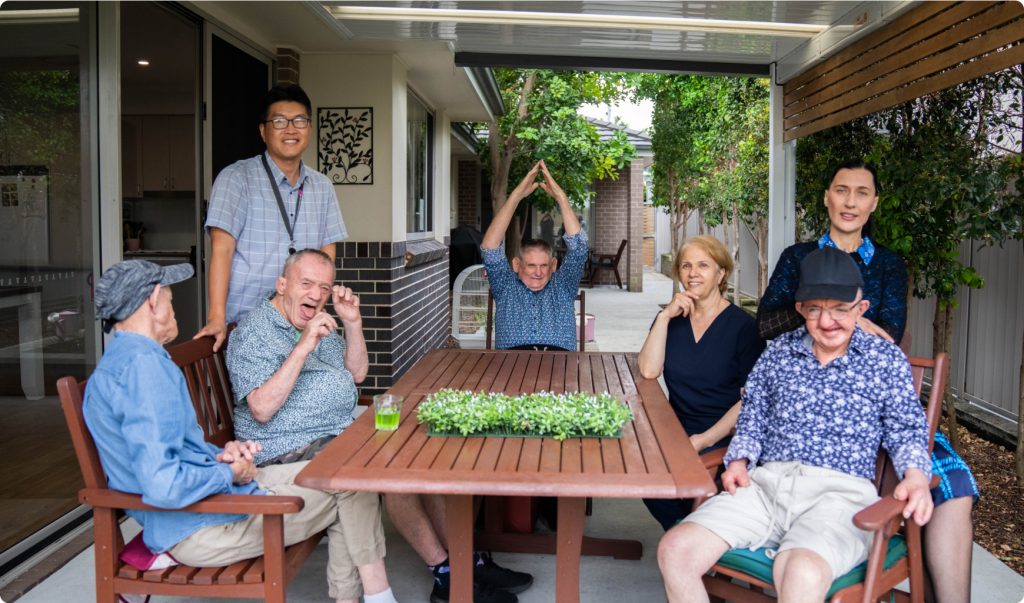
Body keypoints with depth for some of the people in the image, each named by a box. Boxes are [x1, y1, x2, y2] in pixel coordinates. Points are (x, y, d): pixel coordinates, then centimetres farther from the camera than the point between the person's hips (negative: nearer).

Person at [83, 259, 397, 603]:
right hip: (195, 527, -10)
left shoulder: (120, 359, 12)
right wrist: (229, 473, -15)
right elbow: (162, 485, -31)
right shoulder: (143, 363, -22)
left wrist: (219, 455, 3)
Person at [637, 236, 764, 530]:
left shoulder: (742, 325, -4)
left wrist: (707, 439, -17)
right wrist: (665, 316, -11)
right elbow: (649, 371, -5)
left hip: (723, 439, -4)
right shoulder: (672, 318, 10)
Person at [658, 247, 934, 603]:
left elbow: (906, 430, 9)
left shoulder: (886, 360, 10)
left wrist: (915, 474, -11)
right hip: (767, 482, 4)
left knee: (802, 574, -39)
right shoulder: (779, 352, 17)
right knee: (675, 549, -18)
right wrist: (740, 460, 3)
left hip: (840, 492, -3)